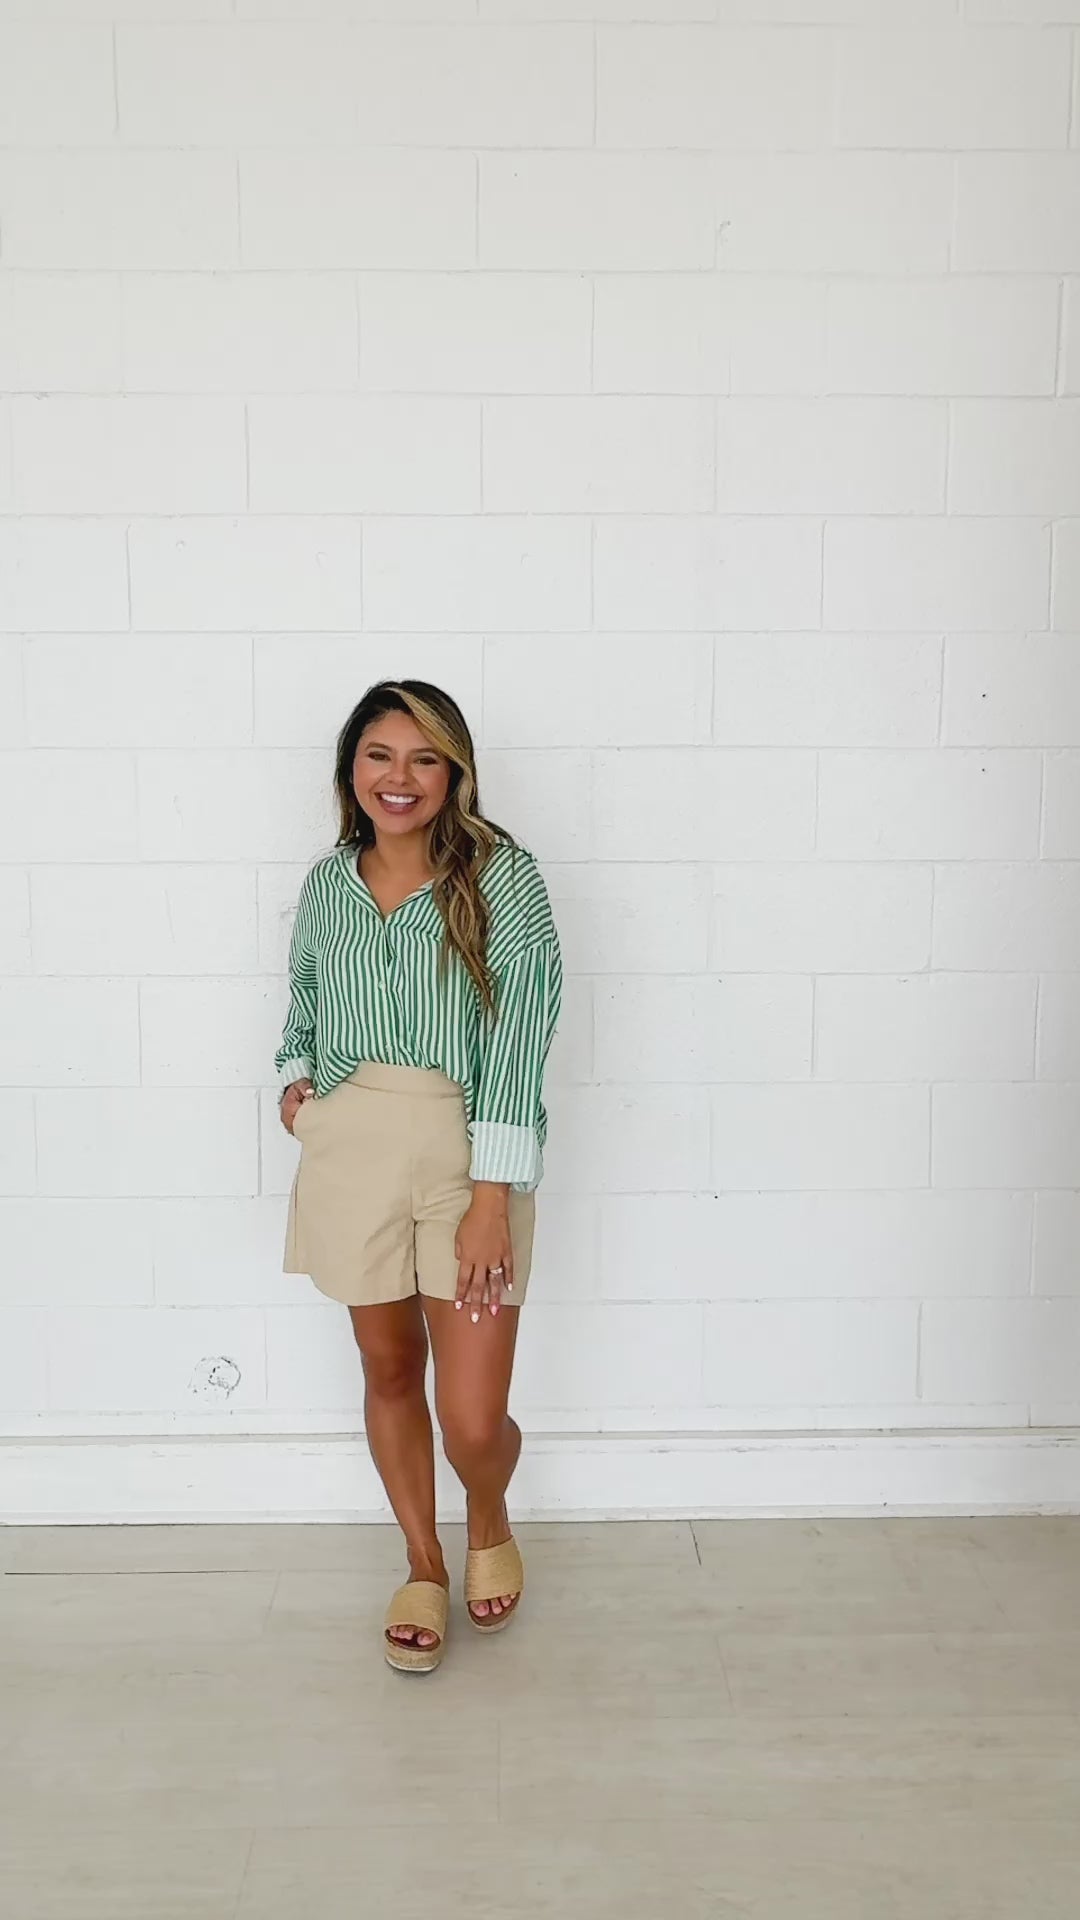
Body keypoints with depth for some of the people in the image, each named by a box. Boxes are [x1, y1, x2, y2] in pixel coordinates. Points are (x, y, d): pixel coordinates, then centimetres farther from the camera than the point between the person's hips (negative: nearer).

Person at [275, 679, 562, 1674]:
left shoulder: (500, 874, -8)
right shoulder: (328, 883, 7)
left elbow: (519, 1040, -13)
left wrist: (491, 1198, -18)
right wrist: (295, 1076, 4)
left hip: (467, 1151, -4)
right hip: (350, 1145, 4)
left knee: (473, 1419, -3)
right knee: (387, 1366, 15)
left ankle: (490, 1524, 33)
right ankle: (424, 1567, 38)